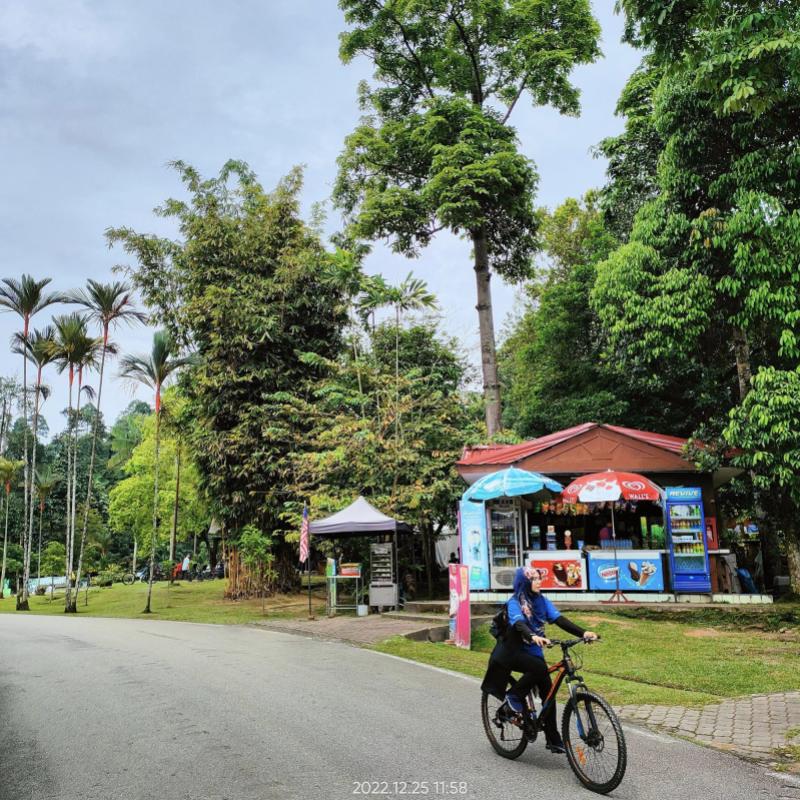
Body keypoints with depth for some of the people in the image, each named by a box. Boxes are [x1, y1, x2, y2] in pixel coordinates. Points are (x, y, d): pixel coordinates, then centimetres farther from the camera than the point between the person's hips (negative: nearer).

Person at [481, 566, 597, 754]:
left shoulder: (541, 601, 2)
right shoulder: (514, 603, -15)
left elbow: (559, 619, -9)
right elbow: (519, 624, -33)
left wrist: (583, 633, -24)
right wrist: (534, 637, -54)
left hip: (533, 652, 6)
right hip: (513, 652, -5)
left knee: (547, 692, -3)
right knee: (540, 668, -31)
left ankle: (553, 740, 8)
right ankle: (513, 696, -10)